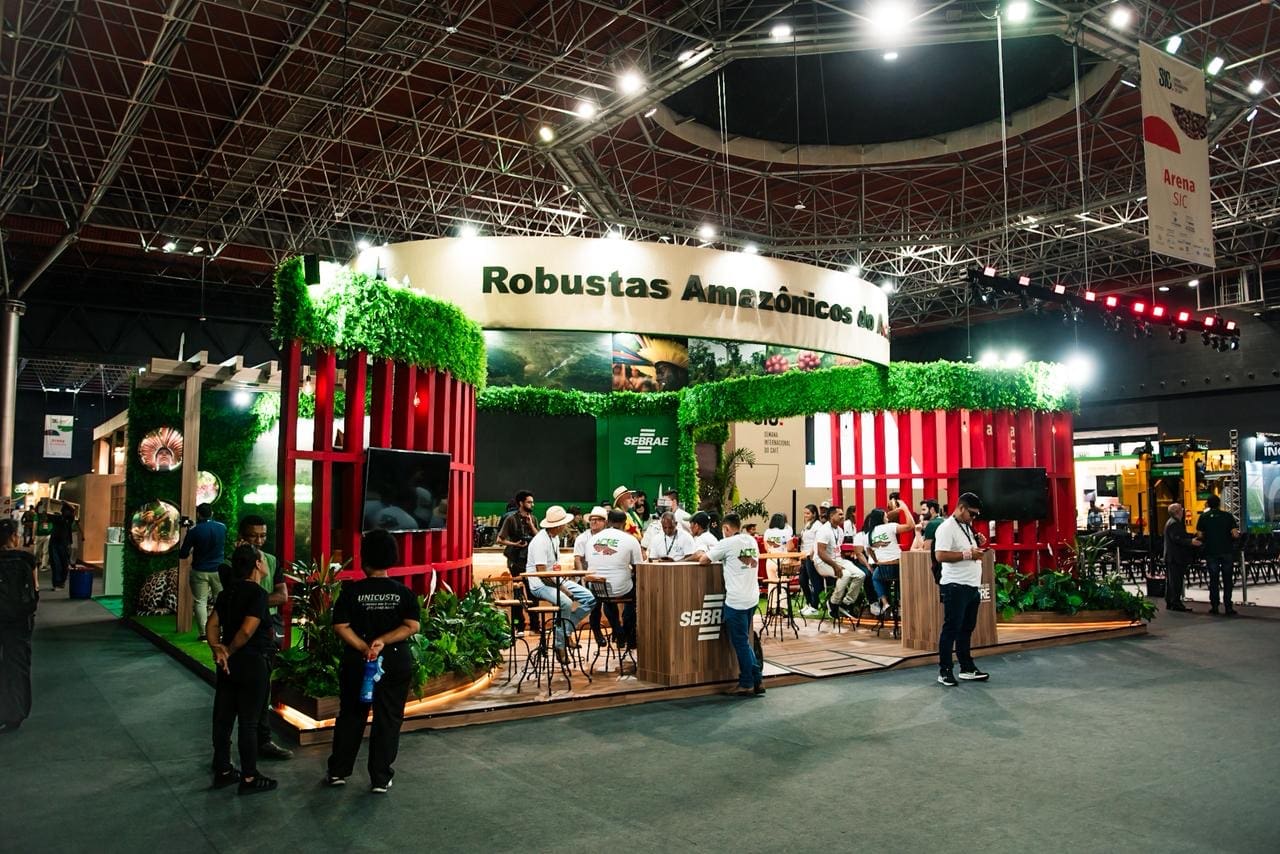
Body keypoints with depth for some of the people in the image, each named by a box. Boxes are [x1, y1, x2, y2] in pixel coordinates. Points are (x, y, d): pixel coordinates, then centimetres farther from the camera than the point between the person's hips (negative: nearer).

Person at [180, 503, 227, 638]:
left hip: (200, 571, -2)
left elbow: (183, 554, -8)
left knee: (200, 602, 5)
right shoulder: (222, 527, -3)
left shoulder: (194, 531, -11)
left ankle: (203, 633, 1)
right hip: (219, 570, 2)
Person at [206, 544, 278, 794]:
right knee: (249, 722, 1)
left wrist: (217, 648, -5)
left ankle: (222, 771, 27)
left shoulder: (227, 593, 8)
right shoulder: (258, 594, -17)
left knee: (223, 717, 15)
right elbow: (247, 630, -25)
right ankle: (249, 778, 10)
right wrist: (230, 650, -10)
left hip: (229, 664, 8)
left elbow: (212, 624, 6)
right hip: (252, 663, -8)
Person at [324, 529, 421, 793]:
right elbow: (412, 626, -12)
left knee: (351, 716, 16)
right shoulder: (404, 592, -5)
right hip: (396, 663, 0)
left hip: (356, 662, 0)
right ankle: (380, 778, 12)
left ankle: (338, 771, 25)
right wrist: (383, 641, -14)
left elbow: (341, 626, -11)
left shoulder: (352, 591, -6)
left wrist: (363, 647, -12)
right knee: (388, 720, 8)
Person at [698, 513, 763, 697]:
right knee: (745, 641, 17)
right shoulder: (752, 542, 10)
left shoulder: (727, 544, -10)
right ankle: (757, 679, 16)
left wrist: (716, 557, 14)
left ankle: (747, 684, 9)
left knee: (741, 643, 3)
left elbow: (702, 560, -8)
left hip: (736, 600, -7)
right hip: (752, 598, 7)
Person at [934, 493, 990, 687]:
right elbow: (940, 555, -22)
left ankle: (967, 668, 22)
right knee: (951, 629, -3)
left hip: (972, 587, 9)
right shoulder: (947, 528, -12)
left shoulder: (967, 527, 17)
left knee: (966, 629, 14)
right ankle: (944, 671, 4)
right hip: (955, 587, -9)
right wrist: (967, 554, -22)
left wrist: (977, 546, 10)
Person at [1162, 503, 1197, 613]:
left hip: (1171, 557, 11)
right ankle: (1176, 603, -8)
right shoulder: (1173, 524, -15)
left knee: (1171, 581, 13)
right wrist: (1191, 541, -32)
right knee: (1176, 581, -9)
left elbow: (1181, 536, 22)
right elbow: (1177, 539, -24)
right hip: (1175, 557, -11)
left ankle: (1169, 603, 18)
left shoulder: (1174, 522, 19)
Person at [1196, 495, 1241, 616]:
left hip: (1211, 551, 0)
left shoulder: (1204, 517, 1)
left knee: (1213, 579, 6)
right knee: (1227, 580, 6)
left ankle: (1214, 606, 6)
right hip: (1227, 551, 0)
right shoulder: (1228, 516, -1)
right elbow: (1235, 534, -8)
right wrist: (1237, 535, 14)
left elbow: (1201, 535, 0)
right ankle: (1228, 607, 3)